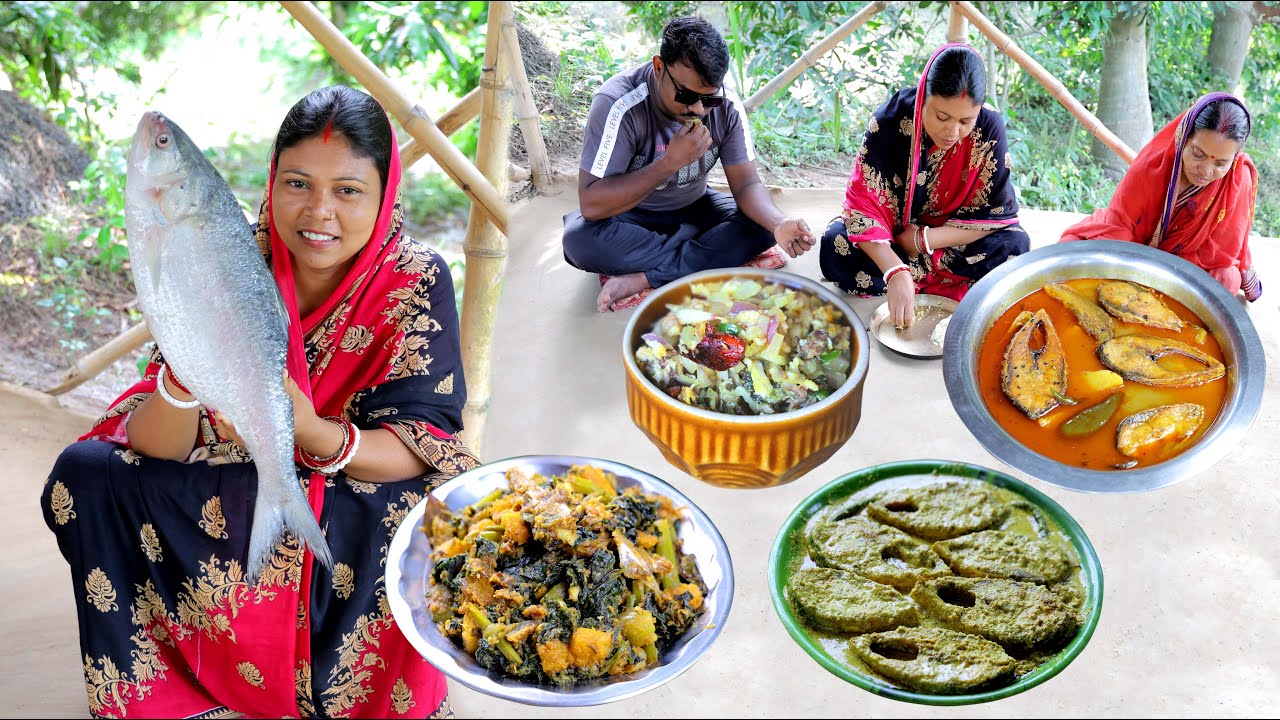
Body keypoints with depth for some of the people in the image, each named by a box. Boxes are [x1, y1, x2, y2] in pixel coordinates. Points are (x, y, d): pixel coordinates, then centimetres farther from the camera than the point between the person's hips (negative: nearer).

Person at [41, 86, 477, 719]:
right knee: (84, 475, -17)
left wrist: (316, 435, -39)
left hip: (365, 493, -2)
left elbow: (423, 447, -20)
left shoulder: (416, 281, -16)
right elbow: (156, 447, -18)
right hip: (229, 485, 3)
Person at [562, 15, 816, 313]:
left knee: (763, 222, -20)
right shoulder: (619, 104, -29)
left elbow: (746, 185, -13)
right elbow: (591, 205, -33)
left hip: (693, 208, 4)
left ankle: (643, 279, -25)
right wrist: (670, 162, -38)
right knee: (579, 240, -35)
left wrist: (779, 223, -36)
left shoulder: (727, 106, -16)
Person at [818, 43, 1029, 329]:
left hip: (952, 238, 0)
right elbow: (863, 203, -27)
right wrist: (897, 272, -41)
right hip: (891, 237, 0)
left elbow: (997, 213, -17)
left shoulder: (989, 129, -22)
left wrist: (922, 240, -25)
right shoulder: (892, 118, -24)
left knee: (1014, 245, -27)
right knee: (836, 246, -30)